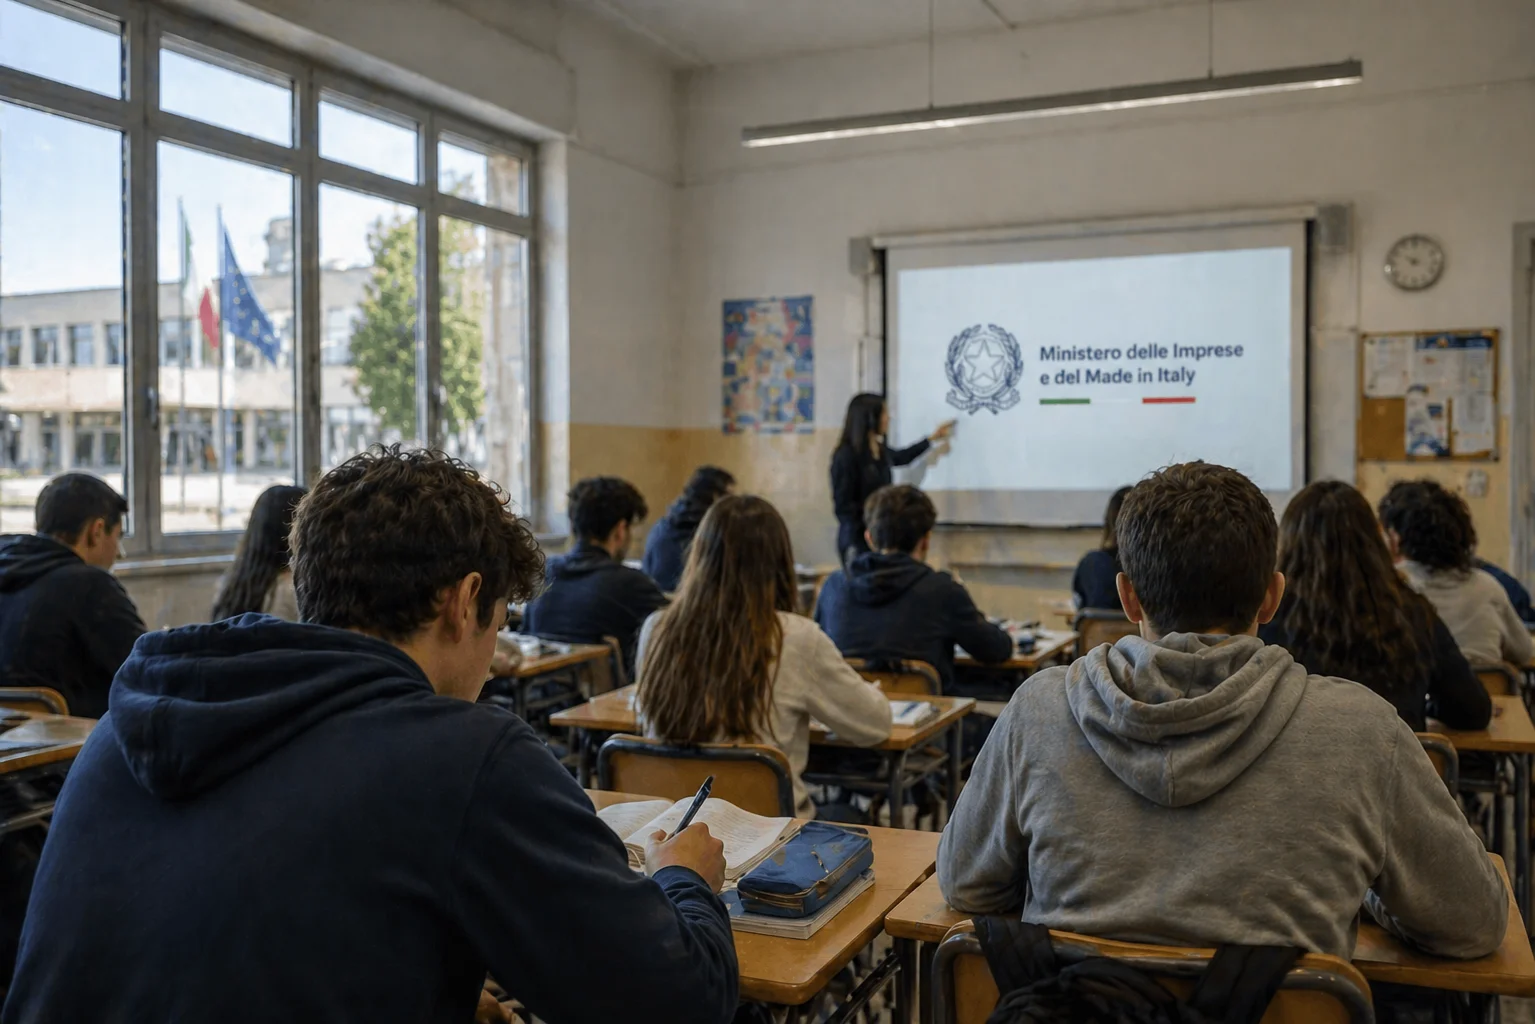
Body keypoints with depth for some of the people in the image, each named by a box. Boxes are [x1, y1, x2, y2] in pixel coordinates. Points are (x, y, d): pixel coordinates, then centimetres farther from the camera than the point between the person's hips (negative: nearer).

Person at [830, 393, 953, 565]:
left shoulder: (879, 451, 9)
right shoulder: (846, 455, -15)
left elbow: (901, 457, 33)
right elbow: (843, 506, -15)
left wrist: (933, 438, 42)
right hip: (859, 540, -8)